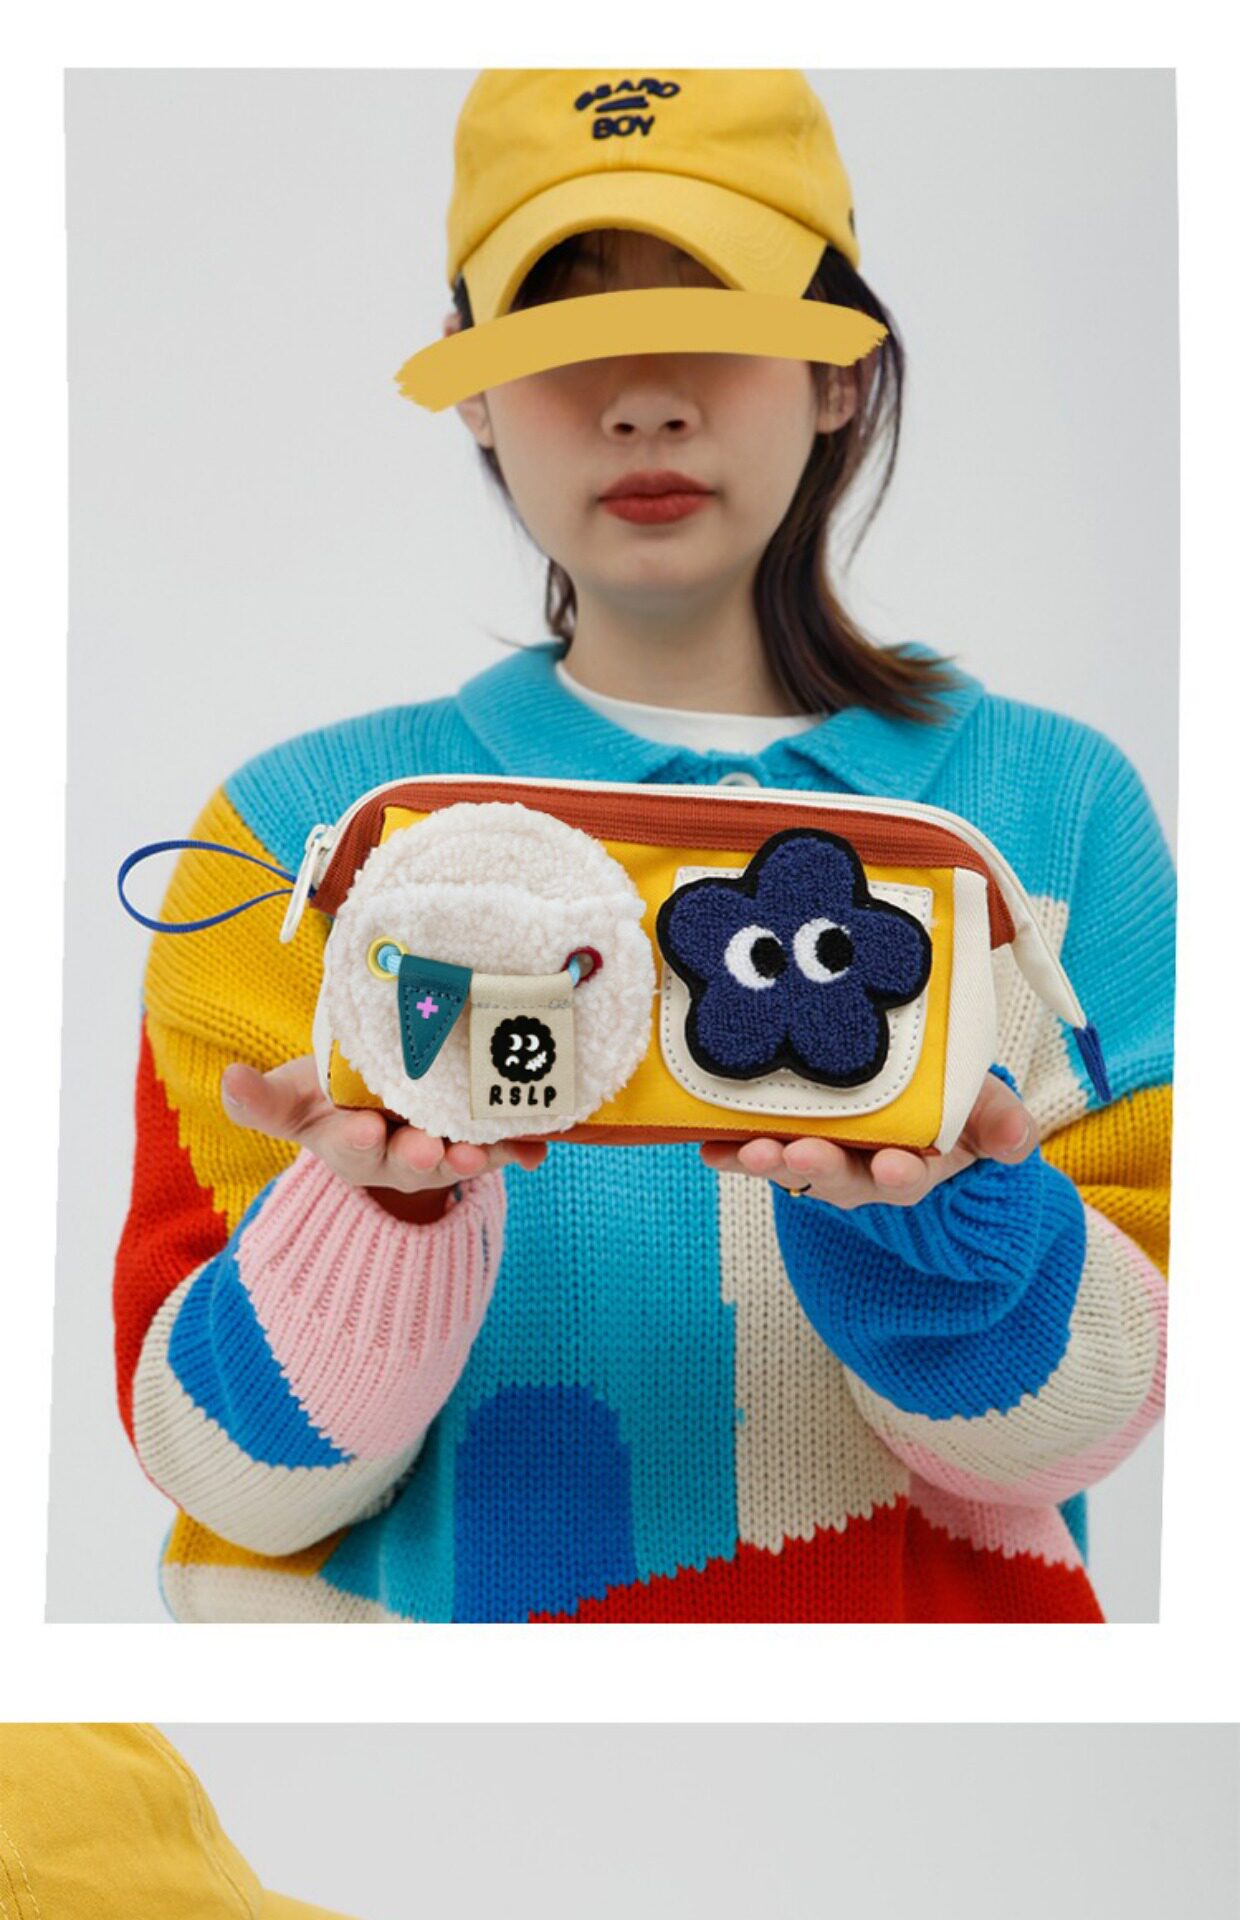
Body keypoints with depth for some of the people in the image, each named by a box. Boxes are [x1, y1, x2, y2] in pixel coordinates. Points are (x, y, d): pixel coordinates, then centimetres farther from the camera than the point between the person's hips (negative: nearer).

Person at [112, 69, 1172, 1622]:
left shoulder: (1053, 804, 2)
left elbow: (1075, 1429, -2)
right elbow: (231, 1473, -5)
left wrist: (927, 1197, -19)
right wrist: (393, 1198, -22)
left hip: (938, 1609, 2)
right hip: (433, 1608, -1)